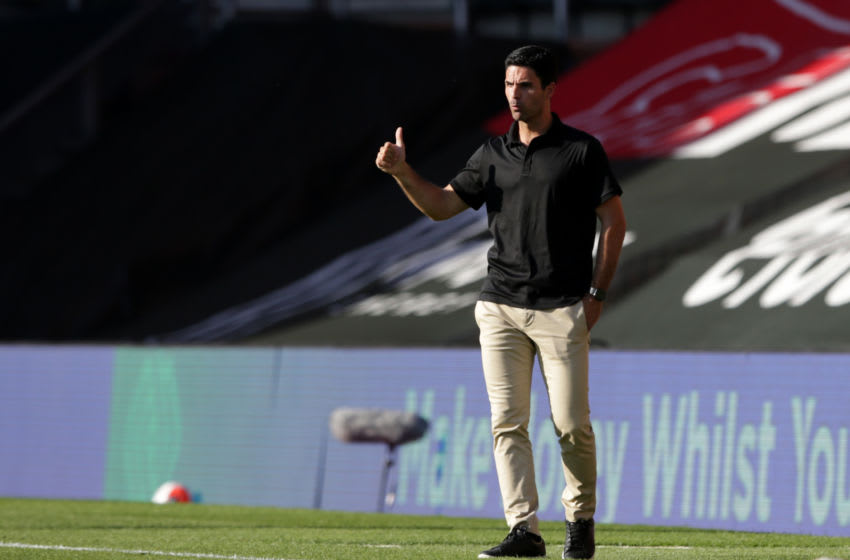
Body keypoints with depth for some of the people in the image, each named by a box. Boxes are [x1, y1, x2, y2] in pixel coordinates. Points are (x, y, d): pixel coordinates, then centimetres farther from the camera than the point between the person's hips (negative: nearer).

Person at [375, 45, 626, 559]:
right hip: (500, 307, 4)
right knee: (507, 422, -4)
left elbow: (614, 221, 0)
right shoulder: (493, 155, 13)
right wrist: (402, 171, -8)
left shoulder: (581, 150, 0)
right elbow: (441, 205, 10)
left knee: (572, 424, -3)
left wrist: (597, 293, -6)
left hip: (561, 309, -4)